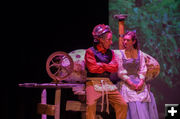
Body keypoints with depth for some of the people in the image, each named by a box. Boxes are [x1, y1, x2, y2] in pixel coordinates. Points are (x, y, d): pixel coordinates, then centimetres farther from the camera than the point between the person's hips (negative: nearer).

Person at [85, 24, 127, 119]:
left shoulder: (110, 53, 17)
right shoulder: (90, 51, 1)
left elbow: (115, 68, 4)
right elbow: (93, 68, -10)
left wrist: (101, 64, -6)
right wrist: (108, 66, 3)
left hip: (108, 83, 5)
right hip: (93, 82, -5)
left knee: (123, 105, -8)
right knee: (91, 105, -29)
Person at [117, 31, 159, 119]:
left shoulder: (139, 53, 11)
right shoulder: (121, 54, 2)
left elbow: (142, 69, 8)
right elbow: (120, 72, -2)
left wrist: (141, 82, -9)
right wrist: (131, 83, -12)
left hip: (139, 82, 3)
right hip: (126, 83, -3)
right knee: (133, 105, -16)